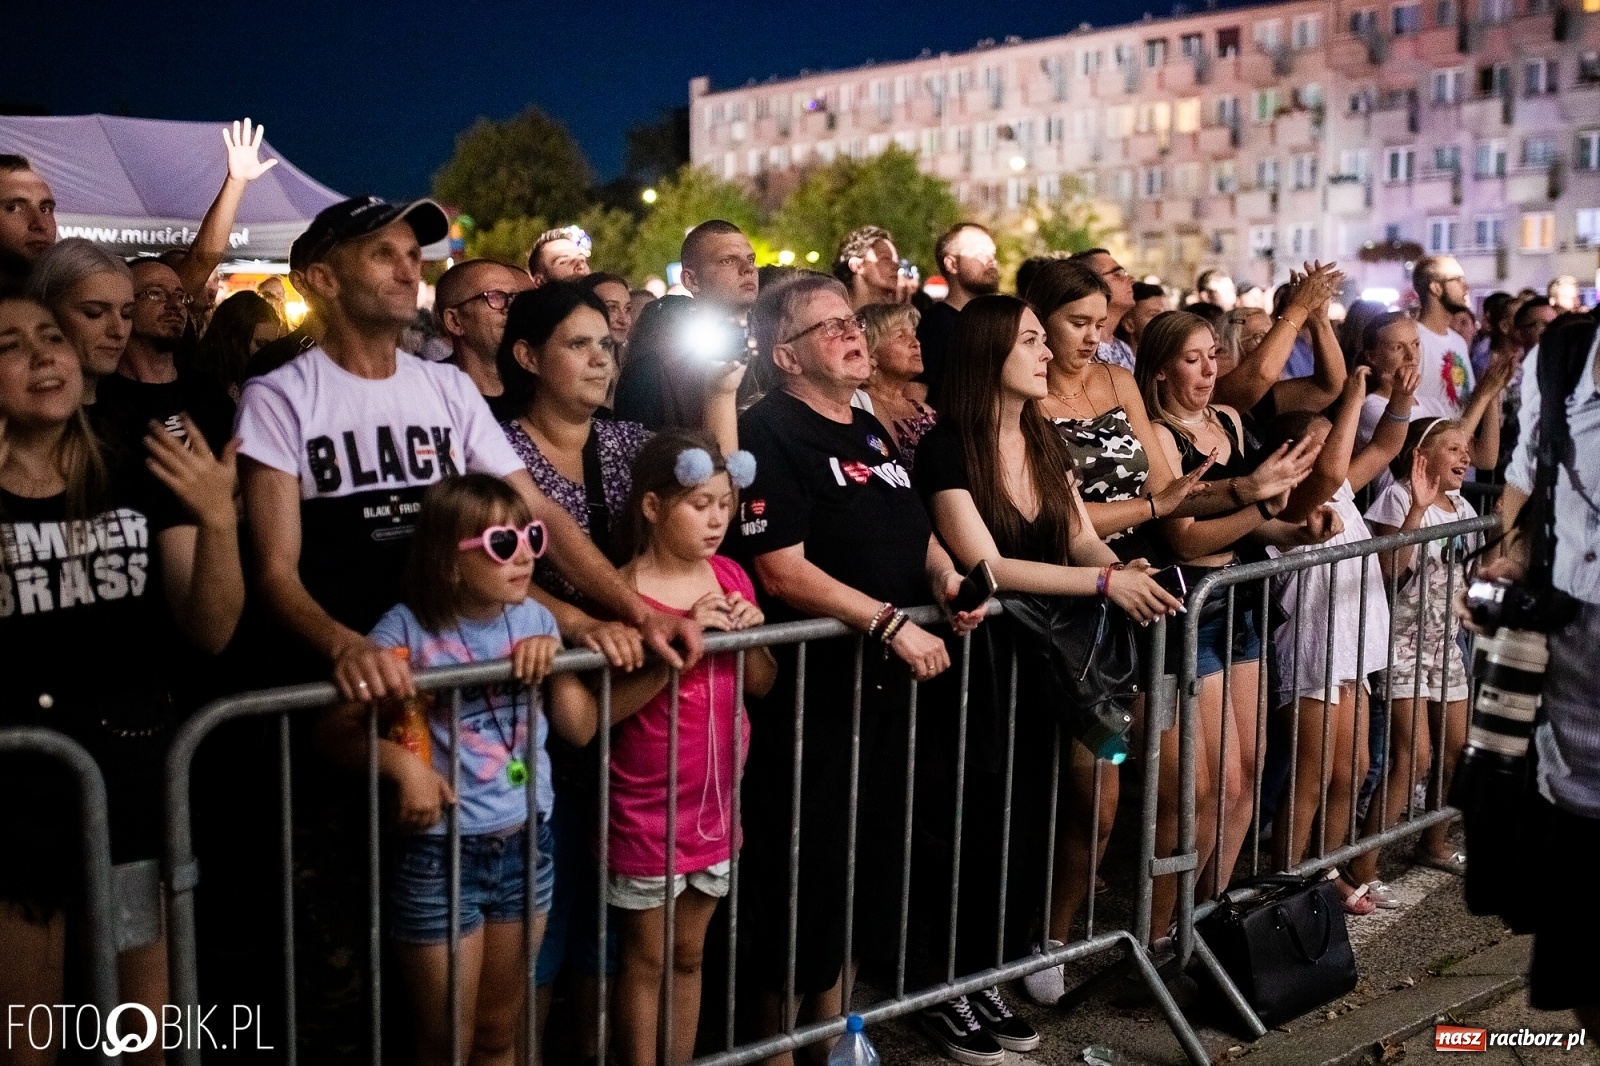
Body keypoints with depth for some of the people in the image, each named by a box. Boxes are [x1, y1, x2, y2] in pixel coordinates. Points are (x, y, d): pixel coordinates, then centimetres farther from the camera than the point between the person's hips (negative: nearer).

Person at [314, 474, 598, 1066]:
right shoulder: (407, 631, -14)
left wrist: (556, 663, -12)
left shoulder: (534, 620, 0)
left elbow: (581, 729, 3)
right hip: (438, 856, -4)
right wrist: (401, 761, -28)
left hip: (526, 844, 4)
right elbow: (333, 730, -12)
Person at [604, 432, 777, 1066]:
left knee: (689, 953, 17)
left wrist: (751, 634, -11)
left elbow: (763, 685, 8)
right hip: (646, 806, -5)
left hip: (716, 798, 5)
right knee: (645, 960, 8)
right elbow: (607, 707, -21)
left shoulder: (731, 578, 3)